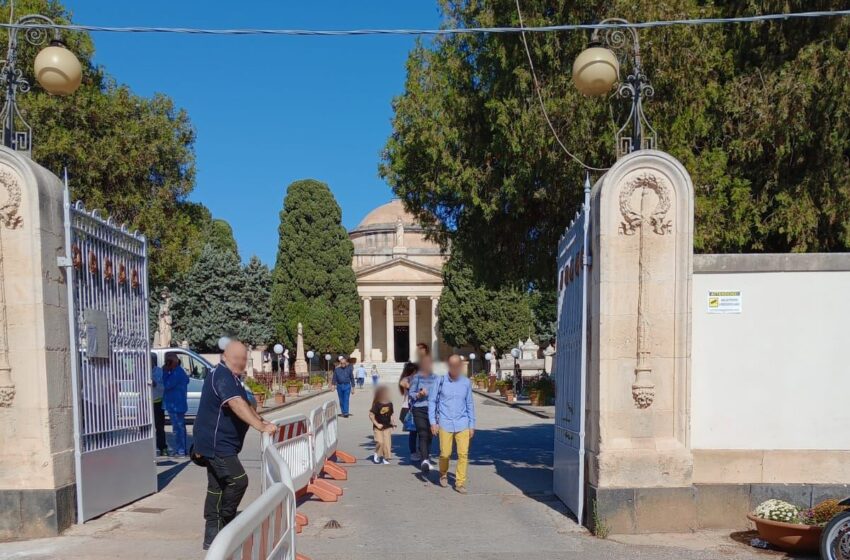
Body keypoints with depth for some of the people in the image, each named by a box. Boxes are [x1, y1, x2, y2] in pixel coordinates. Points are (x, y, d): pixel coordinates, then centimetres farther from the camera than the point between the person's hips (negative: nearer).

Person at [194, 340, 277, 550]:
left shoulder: (229, 377, 14)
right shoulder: (222, 377, -20)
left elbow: (244, 403, 24)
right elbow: (237, 405, -34)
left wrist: (260, 420, 15)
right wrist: (260, 426, -41)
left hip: (218, 443, 11)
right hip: (216, 443, -11)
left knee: (217, 487, 14)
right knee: (238, 480, -15)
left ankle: (212, 536, 21)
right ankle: (223, 524, 0)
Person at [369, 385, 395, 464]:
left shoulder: (389, 404, 1)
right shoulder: (377, 405, -15)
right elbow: (371, 415, -12)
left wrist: (392, 422, -3)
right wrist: (377, 424, -17)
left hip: (387, 427, 4)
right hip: (378, 427, -4)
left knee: (387, 443, 0)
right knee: (380, 442, -14)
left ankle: (385, 458, 12)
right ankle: (376, 455, 12)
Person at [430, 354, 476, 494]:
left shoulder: (466, 382, 2)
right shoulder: (441, 380, -5)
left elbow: (470, 404, 9)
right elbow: (432, 401, 1)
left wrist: (472, 425, 9)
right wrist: (433, 422, -4)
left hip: (462, 424, 1)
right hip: (445, 423, -1)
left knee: (463, 453, -5)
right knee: (445, 453, 4)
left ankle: (460, 482, 6)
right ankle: (443, 474, 33)